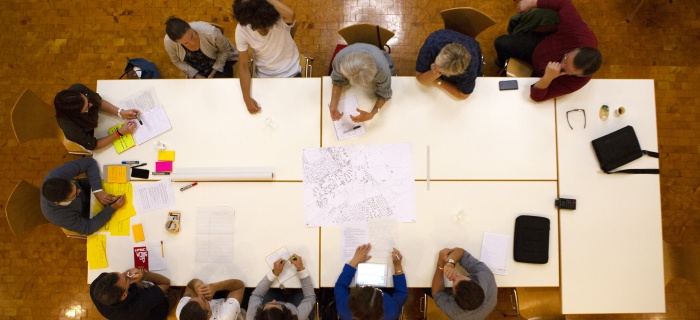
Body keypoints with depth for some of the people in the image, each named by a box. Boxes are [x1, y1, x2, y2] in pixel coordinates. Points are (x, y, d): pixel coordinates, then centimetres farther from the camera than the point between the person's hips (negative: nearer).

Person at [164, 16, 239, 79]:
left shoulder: (210, 32, -36)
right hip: (196, 71, 2)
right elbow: (177, 61, -6)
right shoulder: (168, 42, -27)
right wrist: (197, 76, -14)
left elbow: (224, 50, -15)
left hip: (219, 63, -2)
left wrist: (212, 75, -15)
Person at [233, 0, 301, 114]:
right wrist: (246, 98, -23)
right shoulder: (242, 29, -22)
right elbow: (244, 65, -15)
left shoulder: (281, 19, -28)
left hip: (291, 74, -1)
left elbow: (291, 14, -53)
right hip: (264, 77, 1)